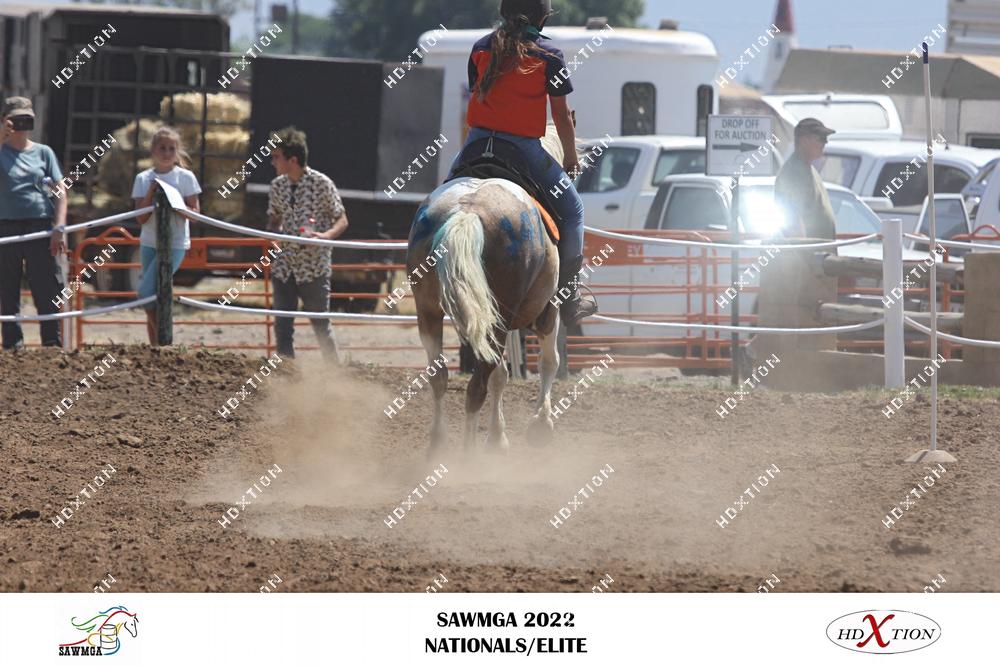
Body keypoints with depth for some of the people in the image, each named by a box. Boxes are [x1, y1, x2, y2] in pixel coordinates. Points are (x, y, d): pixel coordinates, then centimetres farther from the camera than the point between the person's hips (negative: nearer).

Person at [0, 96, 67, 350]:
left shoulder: (42, 152, 10)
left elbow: (60, 193, 7)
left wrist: (59, 228, -5)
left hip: (40, 225, 1)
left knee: (48, 291, -3)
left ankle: (53, 344, 2)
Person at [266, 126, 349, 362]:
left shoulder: (321, 184, -10)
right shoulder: (277, 185, 6)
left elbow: (342, 221, -5)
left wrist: (325, 235, -25)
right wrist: (273, 231, -5)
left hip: (314, 268, -5)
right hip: (284, 267, 5)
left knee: (321, 328, 2)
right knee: (282, 329, 4)